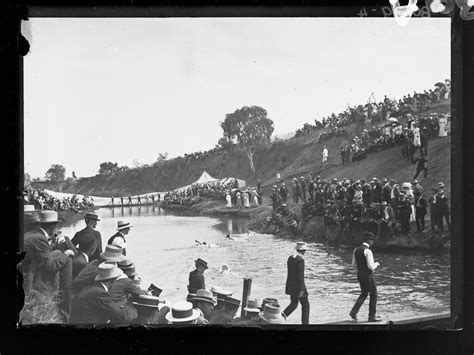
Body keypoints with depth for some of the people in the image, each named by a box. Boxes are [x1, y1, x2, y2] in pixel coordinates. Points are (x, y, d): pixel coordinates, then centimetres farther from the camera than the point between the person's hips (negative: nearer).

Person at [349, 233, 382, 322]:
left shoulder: (356, 249, 3)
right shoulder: (368, 251, -22)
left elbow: (354, 264, 12)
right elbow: (371, 267, -24)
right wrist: (376, 264, -3)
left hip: (359, 275, 7)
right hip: (368, 276, -7)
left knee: (364, 293, 23)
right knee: (373, 294, 11)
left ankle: (354, 311, 10)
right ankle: (372, 316, 18)